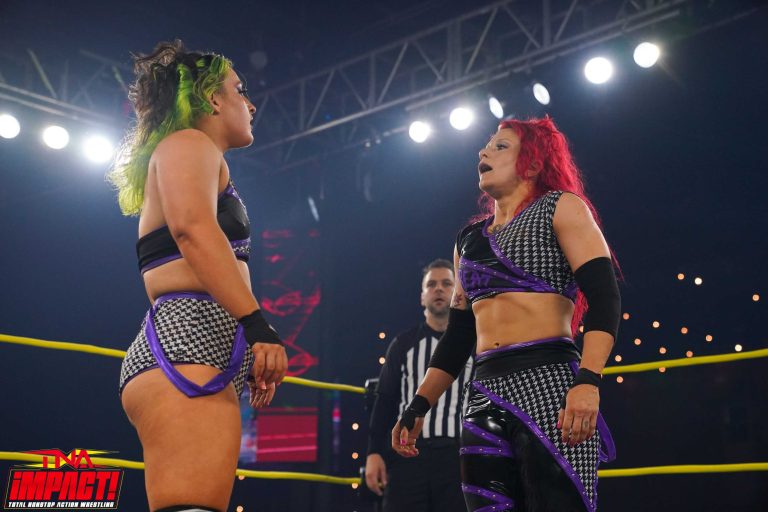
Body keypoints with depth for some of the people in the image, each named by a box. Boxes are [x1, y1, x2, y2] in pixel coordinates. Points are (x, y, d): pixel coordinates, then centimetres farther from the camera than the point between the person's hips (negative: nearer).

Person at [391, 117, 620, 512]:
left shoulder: (560, 208, 6)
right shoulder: (469, 238, 23)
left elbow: (604, 297, -7)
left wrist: (588, 383, -21)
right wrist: (418, 406, 16)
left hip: (548, 384, -6)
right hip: (485, 397, 6)